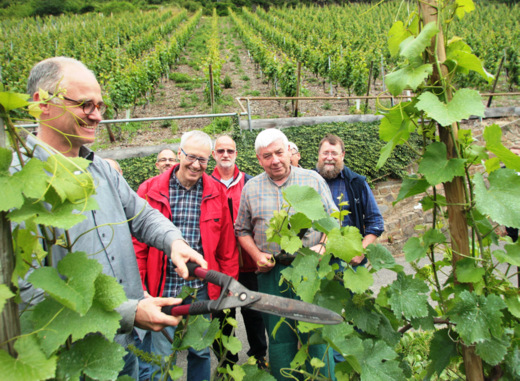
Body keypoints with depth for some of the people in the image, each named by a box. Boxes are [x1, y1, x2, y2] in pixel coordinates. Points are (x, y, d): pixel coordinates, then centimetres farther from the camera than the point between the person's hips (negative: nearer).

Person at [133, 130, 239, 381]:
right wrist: (139, 286, -6)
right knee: (162, 355, 13)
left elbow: (227, 245, 4)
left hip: (202, 289, 2)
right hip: (163, 288, -1)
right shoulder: (150, 190, -4)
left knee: (200, 352, 17)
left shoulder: (217, 192, 0)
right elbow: (138, 243, -2)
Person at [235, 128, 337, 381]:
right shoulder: (251, 188, 8)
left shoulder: (313, 180, 4)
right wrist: (256, 255, -2)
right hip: (272, 273, 2)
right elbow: (242, 230, 13)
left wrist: (322, 247, -10)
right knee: (280, 339, 11)